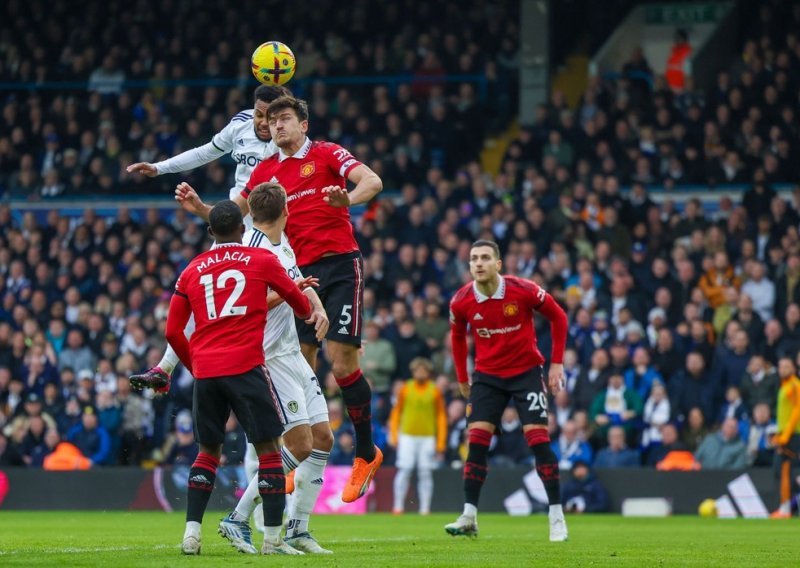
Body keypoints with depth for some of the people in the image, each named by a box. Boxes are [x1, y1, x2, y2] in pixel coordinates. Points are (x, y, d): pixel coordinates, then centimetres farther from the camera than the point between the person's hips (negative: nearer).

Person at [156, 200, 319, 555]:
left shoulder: (192, 271, 13)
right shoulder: (262, 260, 6)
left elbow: (173, 332, 12)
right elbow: (298, 301, 21)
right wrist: (310, 313, 44)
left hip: (205, 370, 4)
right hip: (245, 366, -4)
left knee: (208, 452, 16)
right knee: (268, 448, 2)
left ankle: (191, 533, 7)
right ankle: (272, 538, -4)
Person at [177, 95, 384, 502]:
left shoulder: (326, 154, 0)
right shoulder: (266, 171, 15)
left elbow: (372, 181, -13)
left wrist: (348, 199, -34)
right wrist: (198, 208, 4)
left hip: (339, 265, -5)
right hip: (301, 271, 5)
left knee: (341, 359, -11)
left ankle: (366, 454, 2)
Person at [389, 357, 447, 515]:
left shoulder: (434, 391, 4)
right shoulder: (405, 389, 5)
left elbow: (441, 417, 5)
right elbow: (396, 413, 10)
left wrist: (441, 442, 0)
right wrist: (394, 435, 2)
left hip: (428, 437, 0)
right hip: (407, 435, 0)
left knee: (425, 473, -2)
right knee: (404, 470, -7)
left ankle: (425, 508, 0)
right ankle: (398, 506, -3)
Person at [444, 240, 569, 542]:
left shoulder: (523, 290, -18)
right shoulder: (461, 301, -10)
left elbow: (557, 317, -4)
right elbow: (458, 336, 11)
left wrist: (557, 363, -5)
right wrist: (462, 378, 12)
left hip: (527, 372, -2)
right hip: (487, 375, 2)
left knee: (538, 438, -9)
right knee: (477, 440, -8)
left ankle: (557, 516, -1)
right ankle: (469, 517, -5)